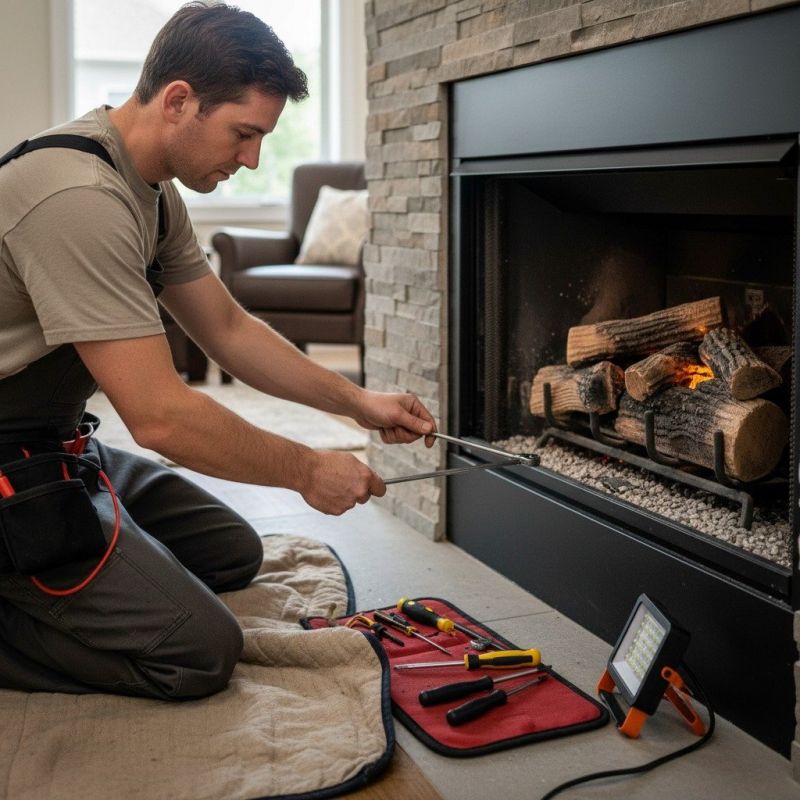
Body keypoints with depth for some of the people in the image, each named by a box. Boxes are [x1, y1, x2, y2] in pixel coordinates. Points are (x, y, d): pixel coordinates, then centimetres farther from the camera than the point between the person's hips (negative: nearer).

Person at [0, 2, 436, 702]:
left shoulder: (153, 193, 6)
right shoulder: (81, 197, -27)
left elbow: (229, 329, 14)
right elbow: (160, 416, -28)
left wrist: (357, 401, 6)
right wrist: (307, 471, -15)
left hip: (59, 447, 10)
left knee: (233, 554, 15)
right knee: (200, 653, -12)